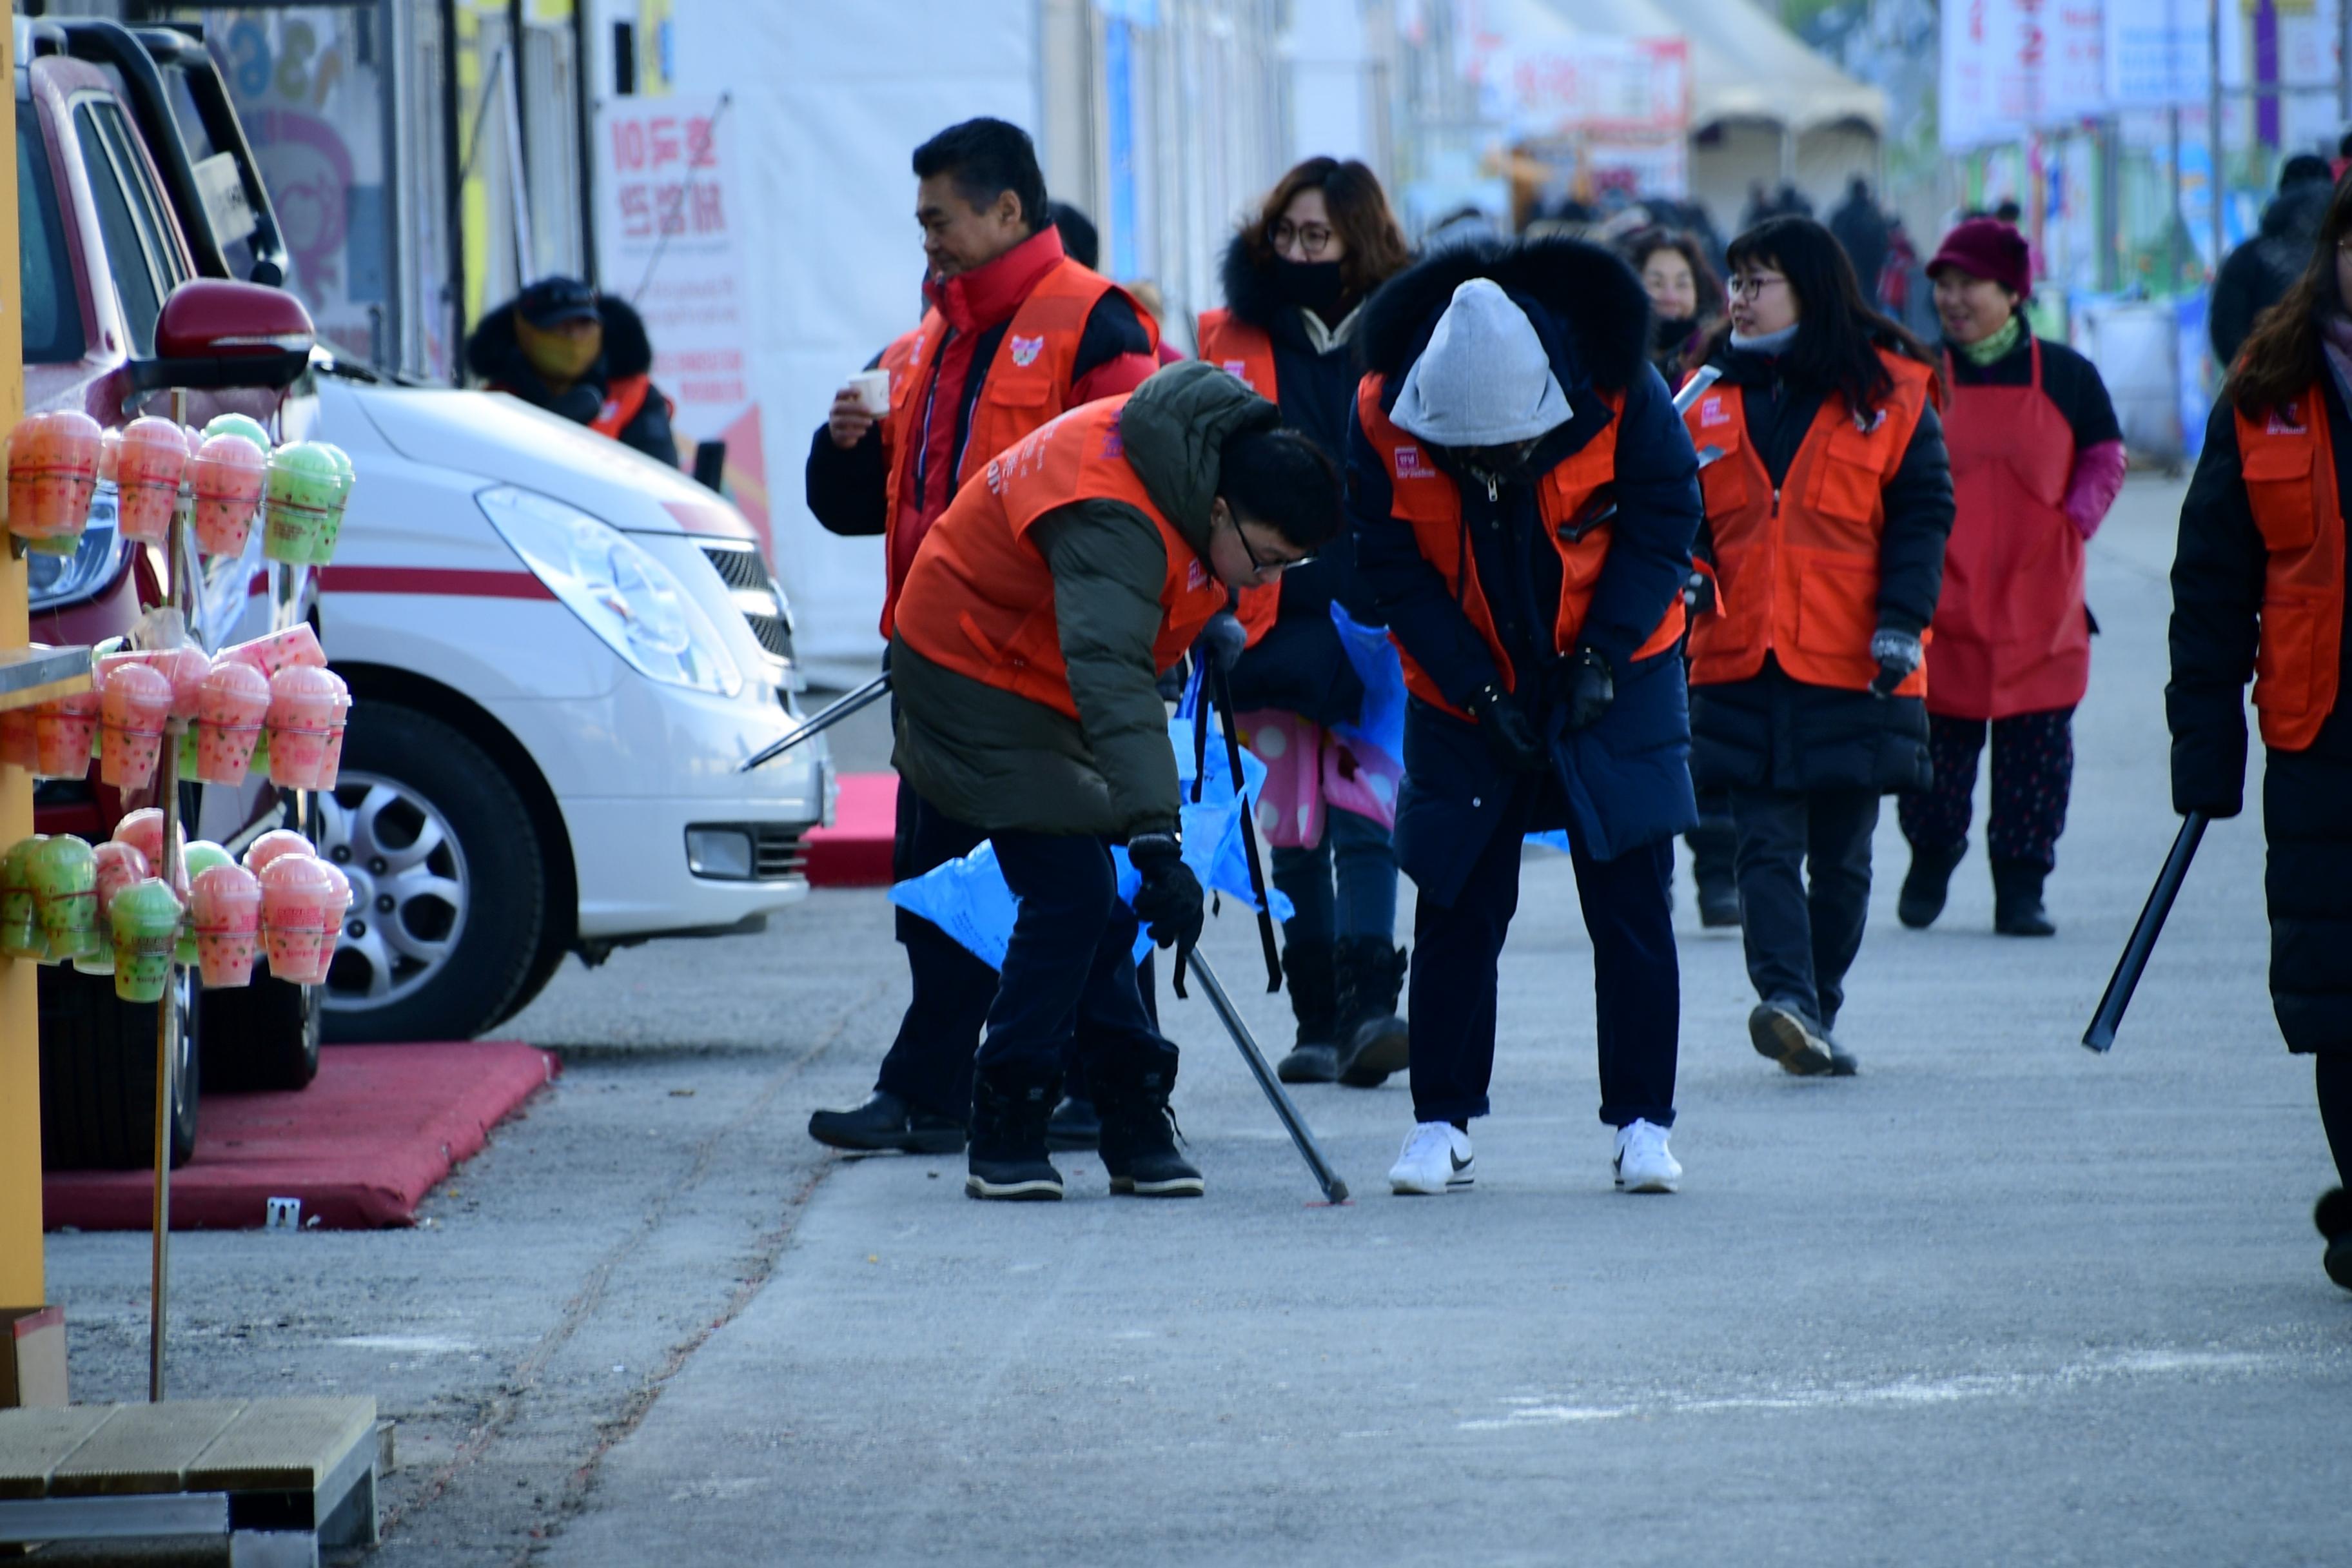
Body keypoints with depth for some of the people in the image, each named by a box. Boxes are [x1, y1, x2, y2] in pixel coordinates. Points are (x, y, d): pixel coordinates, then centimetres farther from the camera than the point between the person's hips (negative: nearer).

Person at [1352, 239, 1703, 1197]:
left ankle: (1642, 1121, 5)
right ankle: (1441, 1125, 9)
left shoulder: (1623, 396, -21)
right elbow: (1393, 571, -11)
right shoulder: (1384, 417, -19)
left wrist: (1601, 661, -16)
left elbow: (1662, 526, -10)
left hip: (1616, 678, -1)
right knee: (1457, 908, 0)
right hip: (1463, 694, 1)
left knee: (1630, 903, -2)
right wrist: (1482, 693, -16)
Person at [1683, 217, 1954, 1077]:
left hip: (1853, 666, -1)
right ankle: (1787, 999, -23)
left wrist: (1900, 621, -11)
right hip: (1741, 661, 2)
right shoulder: (1710, 396, 10)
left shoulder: (1887, 393, 1)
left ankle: (1817, 1010, 18)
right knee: (1767, 846, -11)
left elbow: (1922, 514, 0)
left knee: (1840, 856, 6)